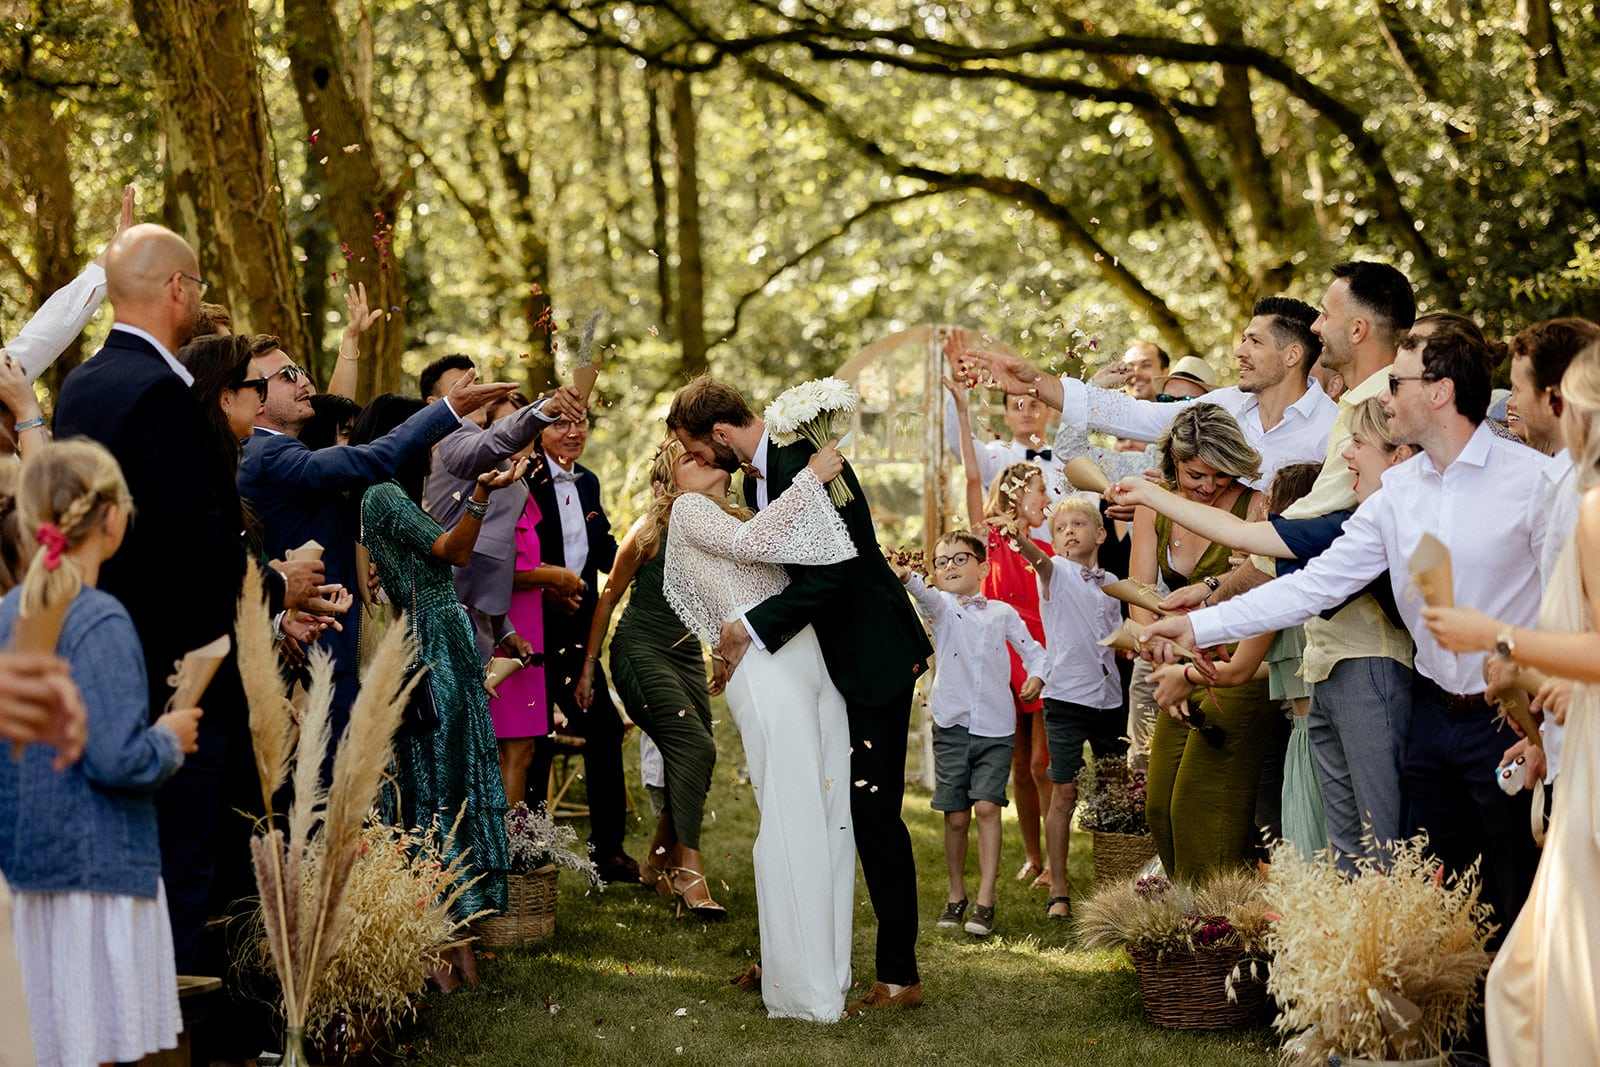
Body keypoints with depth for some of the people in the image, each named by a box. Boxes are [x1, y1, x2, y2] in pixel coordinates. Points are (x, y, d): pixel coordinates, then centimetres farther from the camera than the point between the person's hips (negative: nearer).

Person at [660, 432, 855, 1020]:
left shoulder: (735, 519, 33)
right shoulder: (688, 511, 8)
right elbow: (753, 542, -10)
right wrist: (811, 477, -6)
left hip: (812, 662, 8)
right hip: (766, 667, -8)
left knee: (831, 816, 3)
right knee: (793, 818, -12)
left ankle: (830, 972, 6)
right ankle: (802, 988, -10)